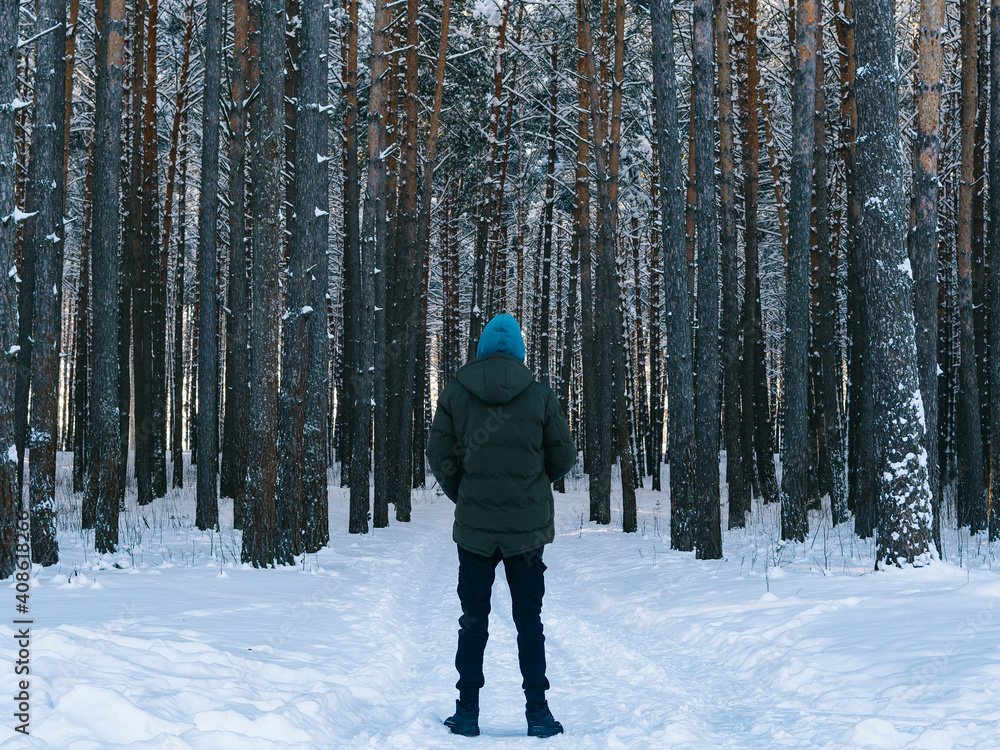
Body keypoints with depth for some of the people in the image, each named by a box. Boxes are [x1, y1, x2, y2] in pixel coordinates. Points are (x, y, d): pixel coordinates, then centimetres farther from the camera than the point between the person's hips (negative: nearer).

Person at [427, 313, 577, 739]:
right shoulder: (540, 396, -7)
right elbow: (564, 457, 0)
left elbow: (439, 455, -3)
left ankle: (467, 713, 12)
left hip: (473, 526, 0)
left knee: (473, 620, 10)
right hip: (528, 527, 0)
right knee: (529, 620, 9)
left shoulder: (455, 394, -5)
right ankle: (538, 713, 9)